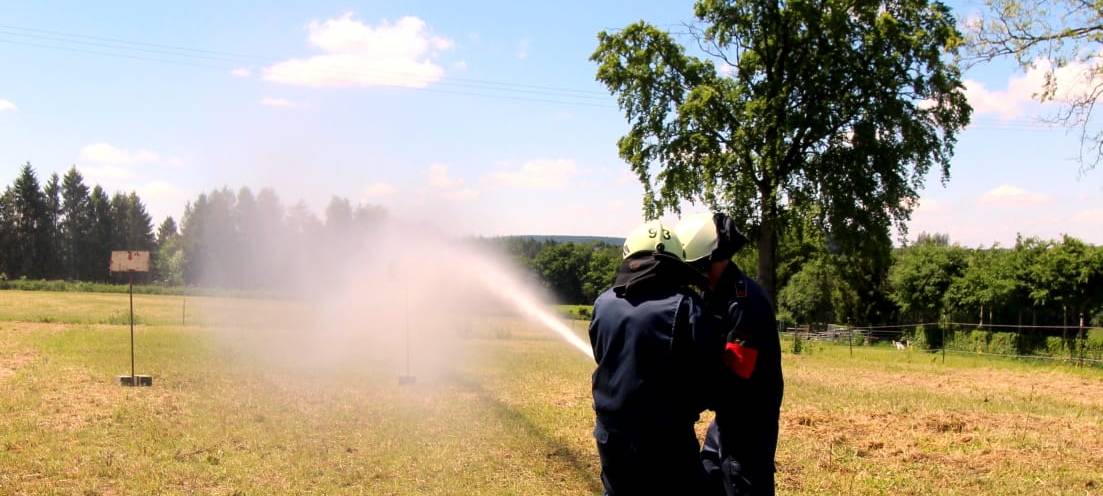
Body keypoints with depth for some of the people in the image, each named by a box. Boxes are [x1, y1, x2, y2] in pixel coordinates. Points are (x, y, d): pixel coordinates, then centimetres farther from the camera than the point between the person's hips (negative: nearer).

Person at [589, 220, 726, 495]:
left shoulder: (604, 304, 2)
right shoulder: (684, 306, -14)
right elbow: (710, 373, -12)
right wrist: (685, 408, 6)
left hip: (611, 433, 6)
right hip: (665, 439, -5)